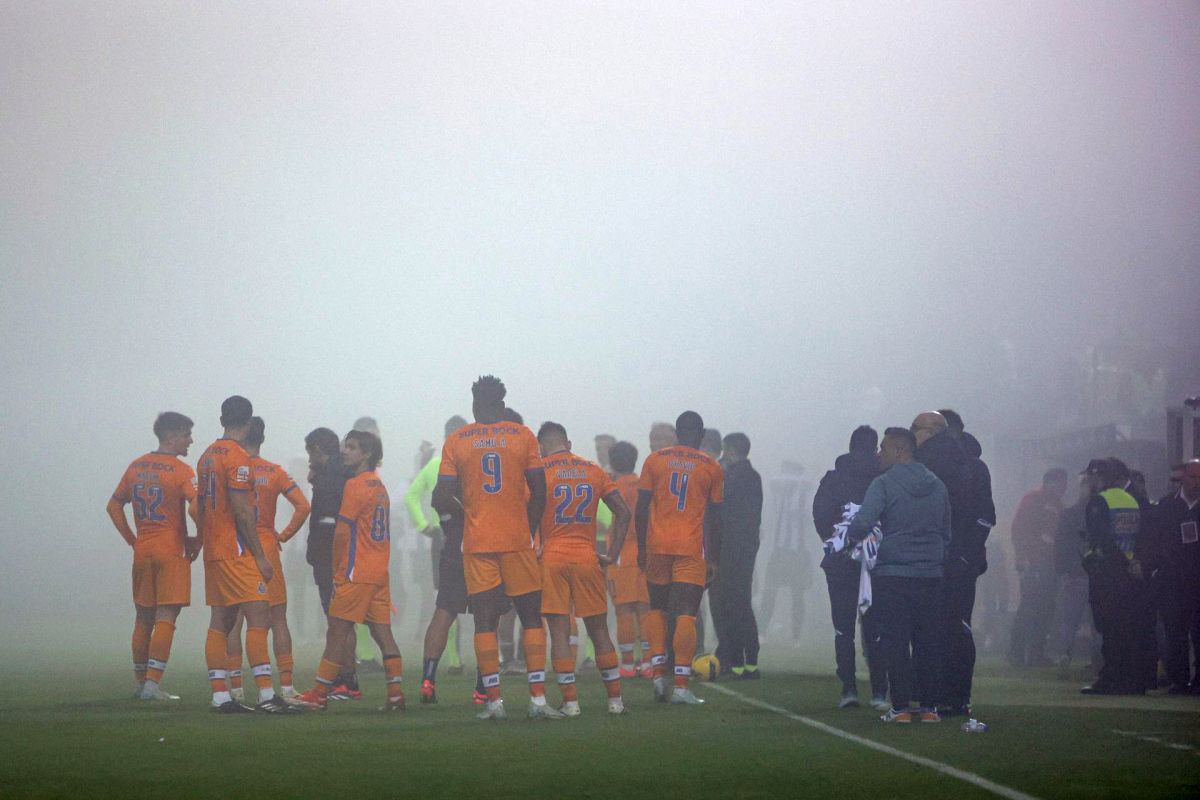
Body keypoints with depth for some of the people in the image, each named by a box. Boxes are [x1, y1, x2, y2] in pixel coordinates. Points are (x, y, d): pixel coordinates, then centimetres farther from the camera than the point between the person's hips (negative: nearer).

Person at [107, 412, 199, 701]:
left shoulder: (136, 467, 10)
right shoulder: (181, 471, -10)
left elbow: (114, 506, 16)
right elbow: (196, 507, -23)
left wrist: (132, 539, 16)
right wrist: (198, 539, -8)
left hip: (142, 552, 6)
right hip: (171, 553, -6)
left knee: (143, 619, 14)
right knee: (165, 619, -5)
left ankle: (140, 682, 22)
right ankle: (153, 683, -11)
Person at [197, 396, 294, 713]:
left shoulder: (207, 456, 14)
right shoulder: (238, 457, -13)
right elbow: (241, 511, -17)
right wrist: (260, 556, -14)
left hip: (213, 551, 9)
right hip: (236, 552, -9)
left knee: (220, 622, 8)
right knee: (259, 618, -11)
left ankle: (220, 696, 6)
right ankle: (266, 695, -17)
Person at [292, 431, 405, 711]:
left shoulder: (355, 484, -10)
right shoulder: (379, 486, 16)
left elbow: (342, 532, -13)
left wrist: (337, 571, -6)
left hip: (356, 574, -8)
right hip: (379, 572, 8)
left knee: (337, 633, -4)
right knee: (383, 633, 5)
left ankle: (319, 694, -1)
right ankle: (395, 695, 0)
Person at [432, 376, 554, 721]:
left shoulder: (455, 442, 1)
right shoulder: (523, 436, 1)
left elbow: (441, 499, -1)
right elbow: (539, 493, -1)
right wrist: (529, 533, 10)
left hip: (477, 544, 0)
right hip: (517, 541, 0)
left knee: (485, 622, 4)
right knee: (532, 618, 6)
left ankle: (494, 701, -1)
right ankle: (538, 699, -2)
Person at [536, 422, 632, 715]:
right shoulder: (594, 471, 9)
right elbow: (623, 513, 7)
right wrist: (611, 555, 10)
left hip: (552, 559, -3)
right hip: (587, 559, 3)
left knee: (559, 632, 0)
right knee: (599, 631, 11)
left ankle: (570, 701, -4)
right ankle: (615, 699, 11)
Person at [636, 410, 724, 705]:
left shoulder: (655, 459, 5)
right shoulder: (711, 467, 3)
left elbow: (641, 509, 5)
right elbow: (715, 518, 6)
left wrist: (641, 548, 12)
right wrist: (714, 559, 12)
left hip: (658, 546, 2)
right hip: (691, 548, -1)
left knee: (657, 609, 17)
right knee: (686, 615, -3)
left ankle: (658, 672, 4)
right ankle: (681, 684, -8)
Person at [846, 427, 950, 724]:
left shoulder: (884, 484, -7)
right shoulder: (937, 486, 12)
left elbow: (863, 522, -18)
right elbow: (946, 533, 17)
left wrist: (851, 536, 1)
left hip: (892, 574, -5)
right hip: (930, 576, 5)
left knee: (896, 641, -1)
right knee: (928, 641, 8)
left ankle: (900, 707, -4)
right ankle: (928, 706, 8)